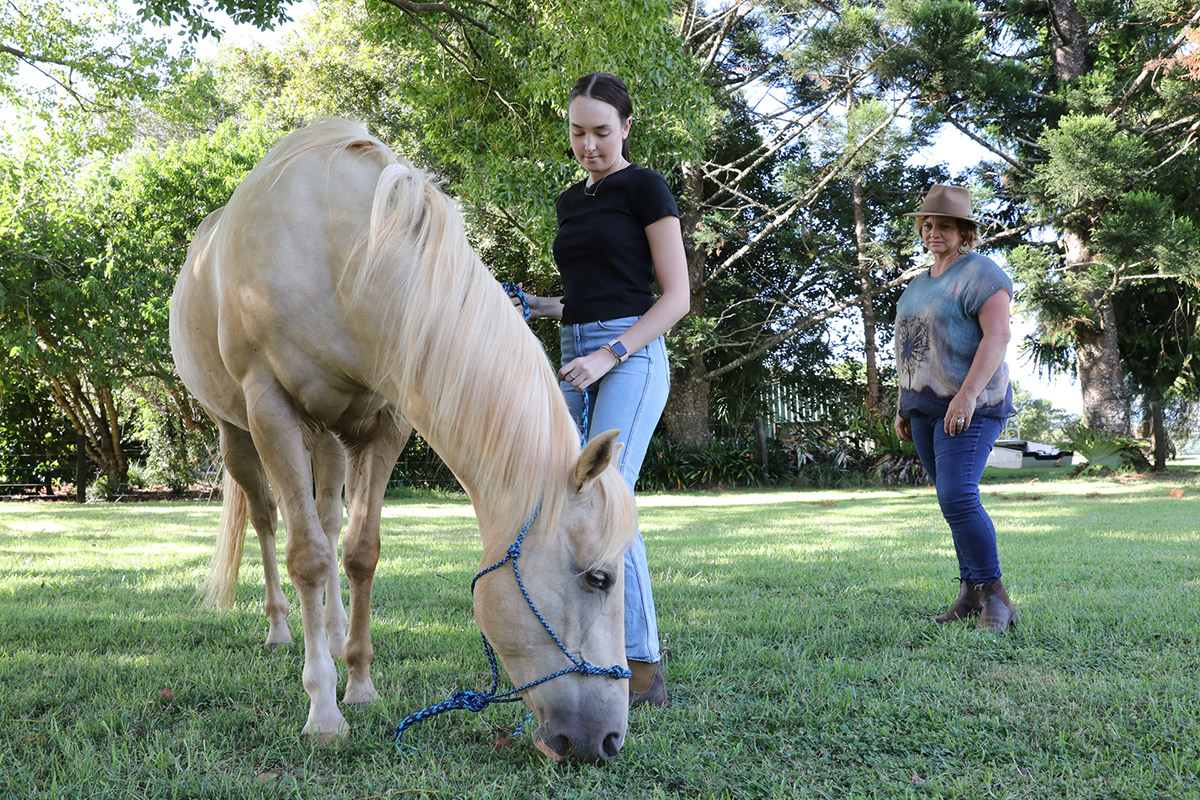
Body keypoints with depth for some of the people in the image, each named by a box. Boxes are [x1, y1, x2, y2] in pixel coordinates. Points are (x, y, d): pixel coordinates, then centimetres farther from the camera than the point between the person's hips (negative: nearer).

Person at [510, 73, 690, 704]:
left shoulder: (644, 188, -3)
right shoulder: (571, 200, 19)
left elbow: (677, 296, -9)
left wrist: (607, 355, -17)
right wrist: (538, 306, 7)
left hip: (630, 356, -8)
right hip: (575, 357, 8)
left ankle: (644, 664, -16)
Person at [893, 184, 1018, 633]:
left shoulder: (979, 274, -9)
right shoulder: (923, 283, 18)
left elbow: (997, 336, -20)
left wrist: (968, 394, -28)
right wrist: (904, 406, 17)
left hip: (969, 406, -8)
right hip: (927, 407, 8)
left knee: (958, 499, -18)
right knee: (956, 500, 9)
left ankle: (995, 597, -10)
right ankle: (971, 594, 14)